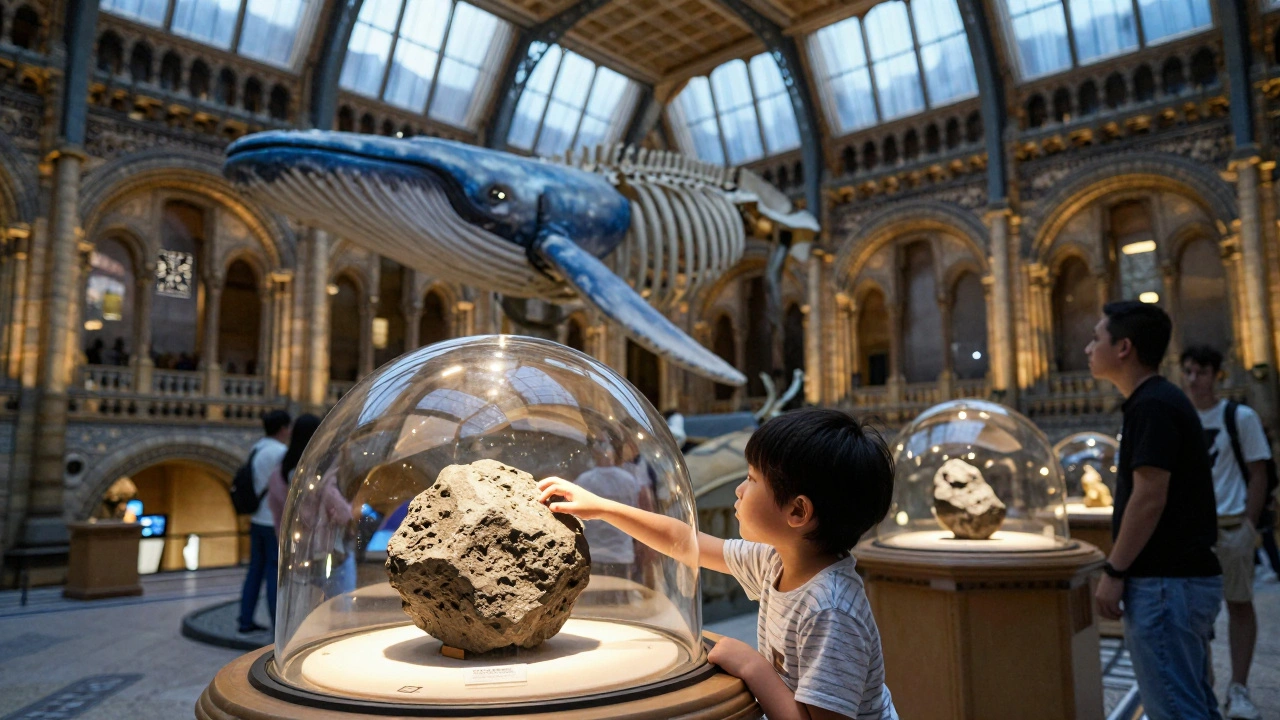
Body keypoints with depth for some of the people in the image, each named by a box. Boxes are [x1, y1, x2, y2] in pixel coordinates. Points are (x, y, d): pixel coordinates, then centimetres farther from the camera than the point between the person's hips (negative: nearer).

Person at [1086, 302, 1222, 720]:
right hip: (1187, 575, 10)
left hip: (1165, 583, -10)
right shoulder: (1162, 400, 15)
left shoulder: (1152, 406, -16)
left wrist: (1113, 572, -16)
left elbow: (1149, 497, -22)